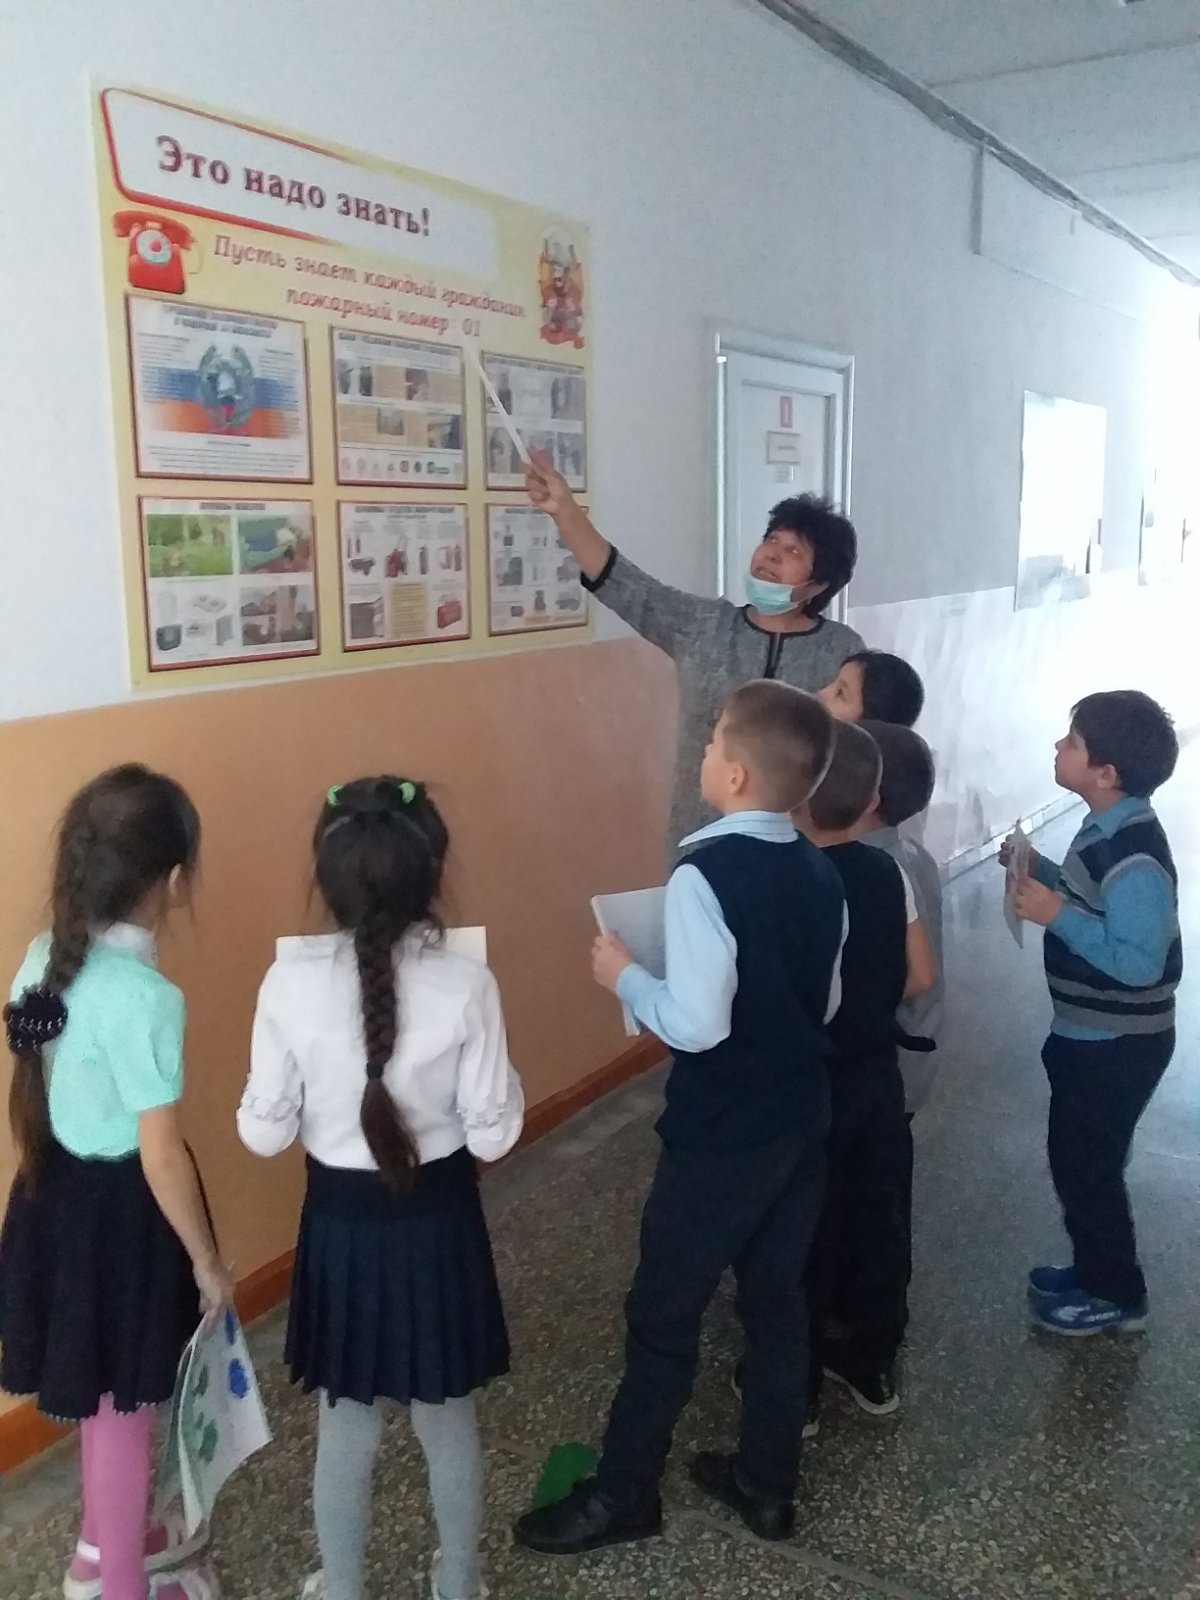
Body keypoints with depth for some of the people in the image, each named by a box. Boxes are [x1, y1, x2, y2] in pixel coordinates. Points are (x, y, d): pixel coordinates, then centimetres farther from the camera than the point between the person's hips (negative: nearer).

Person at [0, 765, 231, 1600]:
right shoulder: (146, 997, -29)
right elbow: (160, 1157, -23)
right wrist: (207, 1259, -10)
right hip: (120, 1209, -8)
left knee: (103, 1390, 28)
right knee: (126, 1404, 14)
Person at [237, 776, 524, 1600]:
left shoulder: (290, 983, -17)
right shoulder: (466, 985, -20)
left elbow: (265, 1132, -9)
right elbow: (493, 1134, -13)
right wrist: (498, 1073, 3)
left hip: (340, 1225, 0)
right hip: (439, 1224, 0)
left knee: (345, 1434, 21)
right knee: (451, 1429, 22)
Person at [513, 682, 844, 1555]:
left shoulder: (705, 876, -24)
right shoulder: (822, 875, 0)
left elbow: (696, 1023, -26)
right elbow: (823, 1002, 10)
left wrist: (626, 975, -11)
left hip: (721, 1136, -7)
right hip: (802, 1121, 7)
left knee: (664, 1314, 10)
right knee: (778, 1302, 20)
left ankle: (622, 1496, 27)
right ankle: (767, 1482, 37)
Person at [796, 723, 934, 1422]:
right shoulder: (889, 873, -5)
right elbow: (921, 976, 2)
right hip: (877, 1073, 5)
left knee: (804, 1235, 10)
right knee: (880, 1219, 19)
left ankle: (797, 1385, 26)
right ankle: (874, 1364, 36)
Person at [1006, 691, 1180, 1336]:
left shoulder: (1135, 857, -28)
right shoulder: (1108, 830, 1)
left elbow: (1137, 961, -30)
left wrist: (1054, 915, -29)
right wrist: (1041, 871, 2)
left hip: (1116, 1046, -9)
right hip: (1093, 1035, 9)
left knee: (1087, 1167, 7)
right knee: (1078, 1160, 22)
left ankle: (1117, 1295, 27)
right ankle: (1094, 1271, 40)